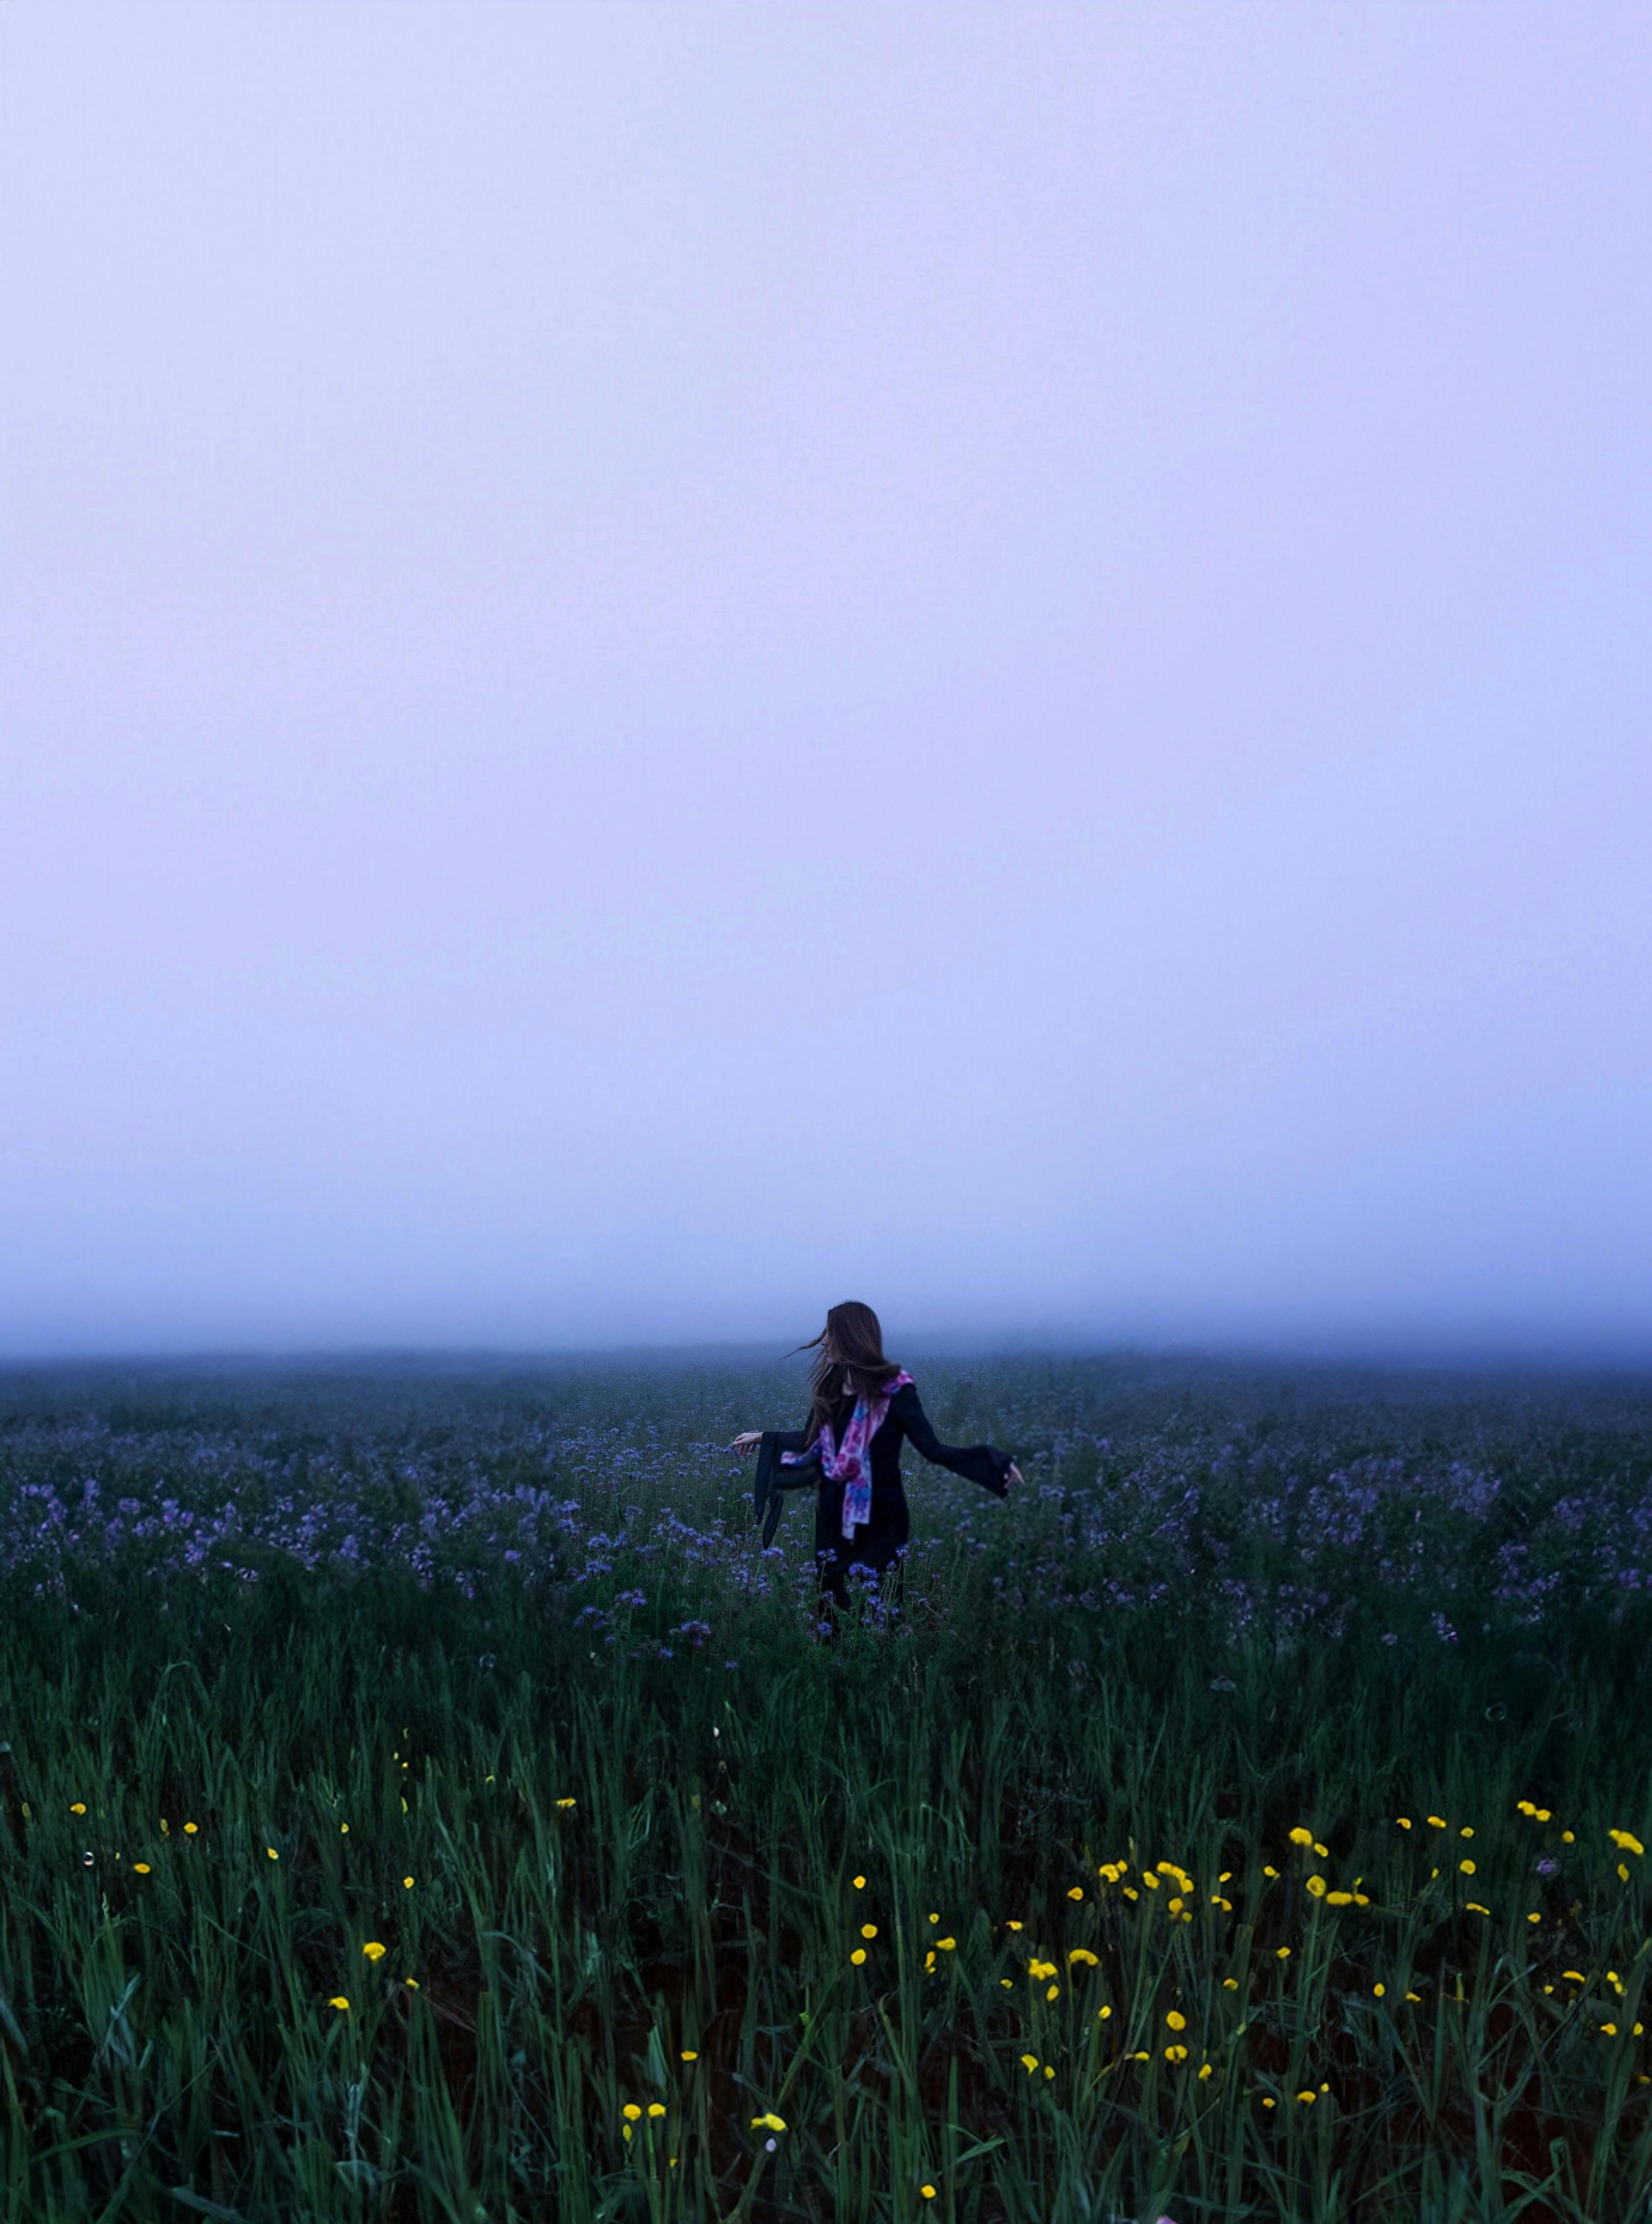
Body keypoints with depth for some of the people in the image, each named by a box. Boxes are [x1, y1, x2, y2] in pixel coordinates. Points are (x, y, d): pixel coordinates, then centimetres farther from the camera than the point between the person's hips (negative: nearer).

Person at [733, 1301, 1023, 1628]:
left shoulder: (893, 1391, -17)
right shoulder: (829, 1389, 0)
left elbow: (931, 1448, -18)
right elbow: (810, 1439, 16)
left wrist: (993, 1463, -30)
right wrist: (762, 1437, 27)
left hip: (879, 1520, -5)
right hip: (833, 1515, 6)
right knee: (832, 1606, 14)